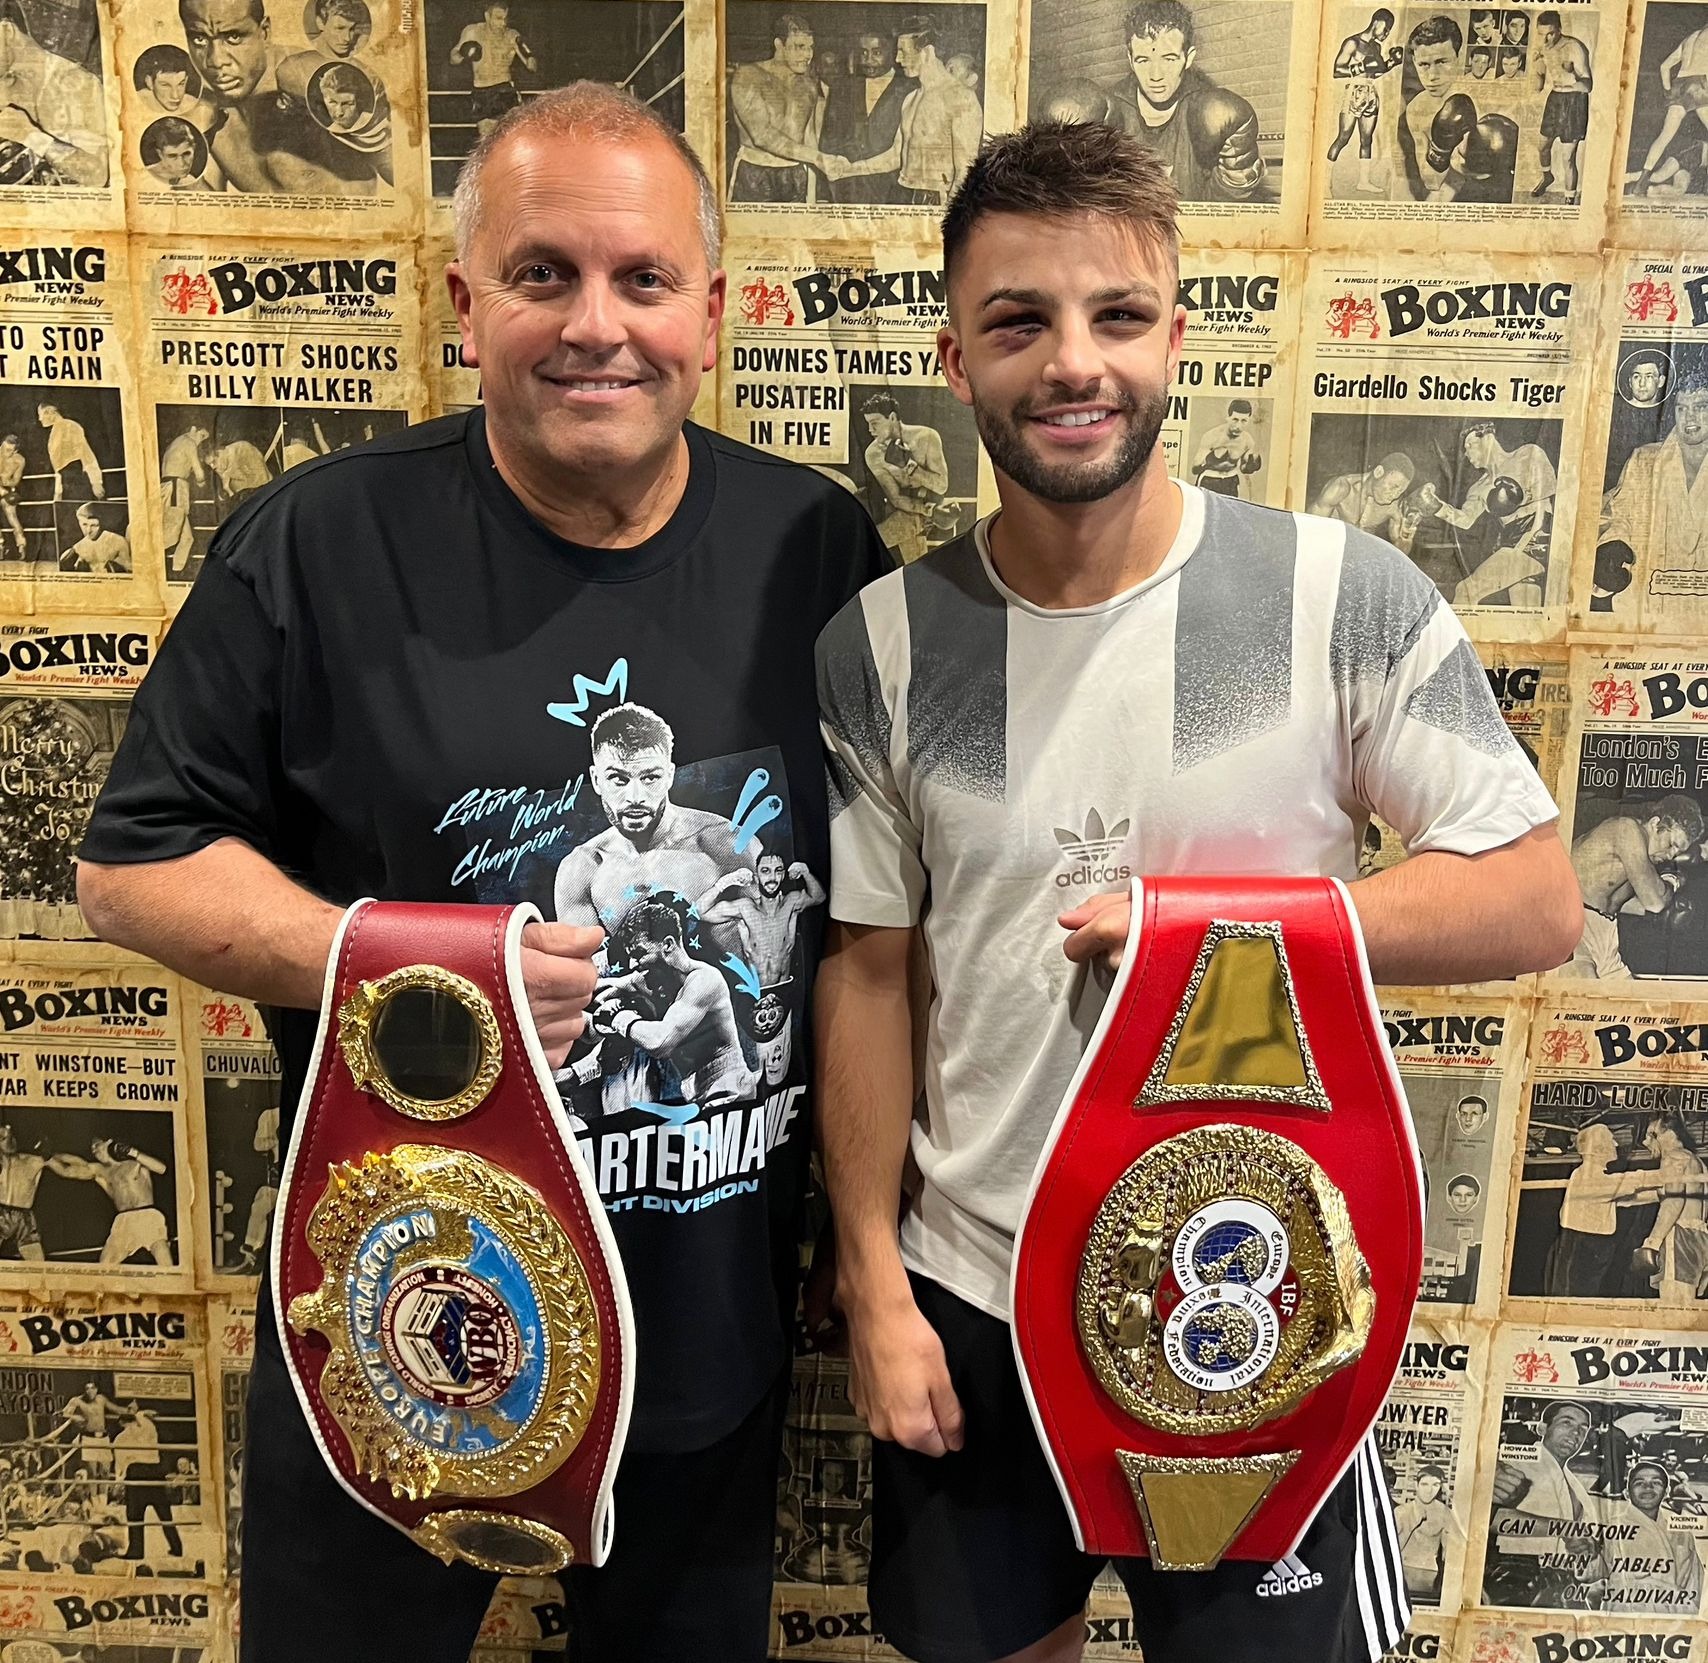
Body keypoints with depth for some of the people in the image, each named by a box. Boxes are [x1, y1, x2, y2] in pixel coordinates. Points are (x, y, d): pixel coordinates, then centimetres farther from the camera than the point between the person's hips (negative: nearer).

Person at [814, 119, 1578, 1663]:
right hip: (967, 1301, 2)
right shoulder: (882, 645, -6)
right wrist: (873, 1286, 0)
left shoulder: (1343, 595, -11)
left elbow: (1536, 900, -7)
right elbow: (869, 971, 0)